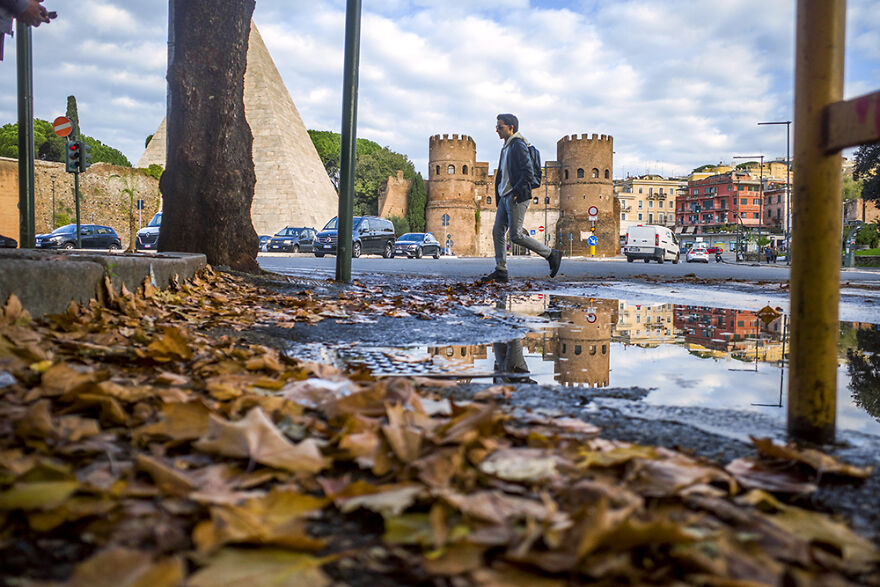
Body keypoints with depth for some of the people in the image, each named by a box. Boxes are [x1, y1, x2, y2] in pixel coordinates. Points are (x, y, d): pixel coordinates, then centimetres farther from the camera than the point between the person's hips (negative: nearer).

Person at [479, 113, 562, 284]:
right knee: (497, 232, 3)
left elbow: (528, 173, -19)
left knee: (516, 235, -10)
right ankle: (500, 272, 6)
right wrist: (499, 197, 19)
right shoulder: (506, 147, 20)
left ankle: (551, 254, 2)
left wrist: (516, 192, -19)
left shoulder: (518, 145, -10)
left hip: (517, 197, -9)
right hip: (505, 197, 10)